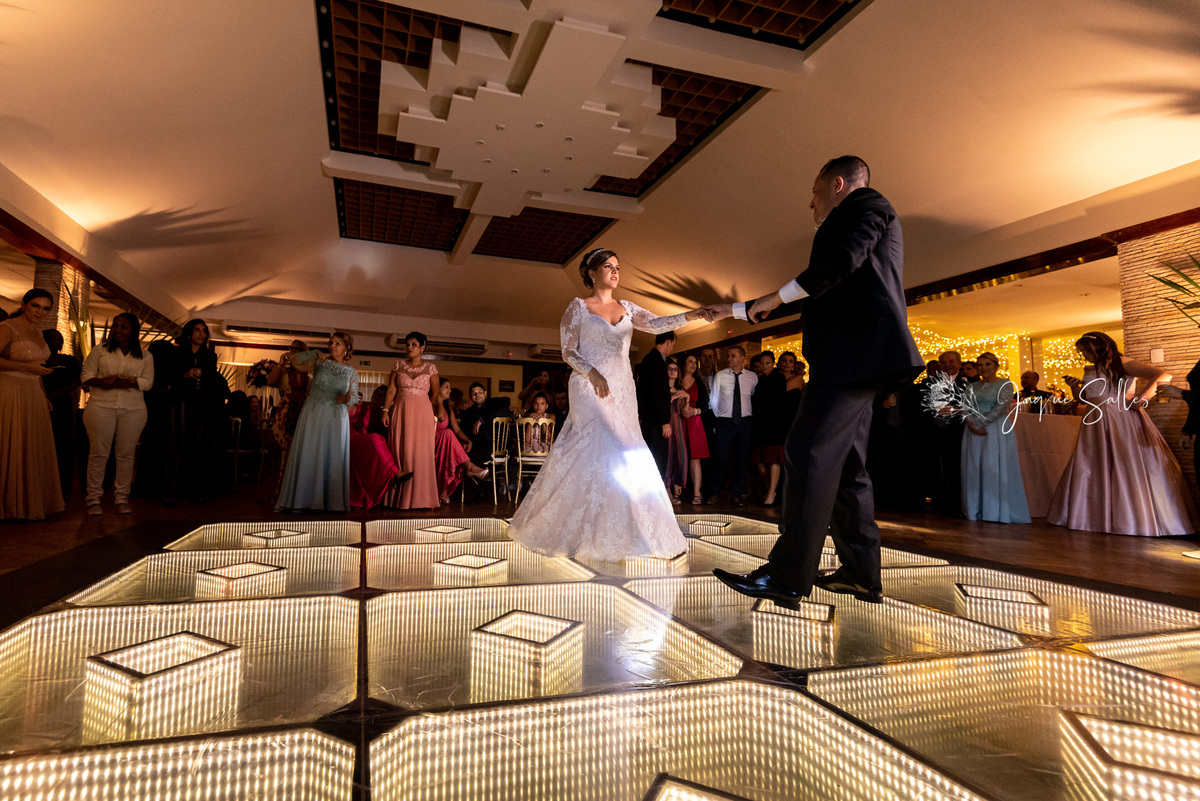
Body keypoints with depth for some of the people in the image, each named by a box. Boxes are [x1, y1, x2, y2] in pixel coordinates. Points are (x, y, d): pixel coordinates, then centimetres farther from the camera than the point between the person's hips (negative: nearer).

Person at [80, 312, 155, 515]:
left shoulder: (145, 357, 12)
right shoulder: (99, 351, 13)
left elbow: (147, 382, 0)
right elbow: (87, 375, 6)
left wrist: (122, 382, -14)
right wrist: (103, 382, -14)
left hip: (133, 409, 0)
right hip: (101, 406, 0)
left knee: (126, 453, 1)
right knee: (99, 452, -3)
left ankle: (121, 499, 7)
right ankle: (93, 500, 4)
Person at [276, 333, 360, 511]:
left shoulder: (352, 372, 9)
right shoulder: (320, 362, 6)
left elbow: (354, 398, 5)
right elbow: (295, 361, -2)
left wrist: (347, 398, -17)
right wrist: (317, 353, -6)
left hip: (336, 418, 1)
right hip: (313, 415, -1)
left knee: (333, 458, 1)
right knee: (308, 455, 0)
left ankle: (332, 500, 8)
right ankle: (304, 498, 5)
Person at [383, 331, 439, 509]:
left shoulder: (430, 368, 5)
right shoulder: (399, 365, 9)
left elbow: (435, 394, 5)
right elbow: (391, 390, 4)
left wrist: (434, 415, 0)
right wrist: (385, 410, -6)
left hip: (422, 412, -1)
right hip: (400, 412, 2)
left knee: (420, 453, -4)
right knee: (400, 452, 1)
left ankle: (418, 498, 4)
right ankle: (399, 498, 8)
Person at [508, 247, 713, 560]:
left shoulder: (626, 308, 15)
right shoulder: (578, 307, 3)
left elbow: (655, 324, -1)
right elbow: (568, 350, -2)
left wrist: (689, 316, -17)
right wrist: (591, 372, -19)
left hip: (622, 391, 5)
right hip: (590, 390, -5)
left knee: (626, 454, 2)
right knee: (600, 452, -14)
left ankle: (622, 532, 10)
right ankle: (595, 536, -5)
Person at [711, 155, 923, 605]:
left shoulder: (867, 204, 5)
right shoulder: (845, 228, 32)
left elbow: (845, 258, -16)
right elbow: (812, 295, 33)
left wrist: (778, 295, -8)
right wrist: (740, 311, 35)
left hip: (856, 351, -10)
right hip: (855, 361, 10)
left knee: (809, 454, -15)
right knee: (845, 465, 9)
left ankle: (789, 576, -14)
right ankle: (862, 576, 14)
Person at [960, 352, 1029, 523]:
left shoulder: (1005, 384, 1)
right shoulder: (972, 386, 15)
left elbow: (1001, 407, -11)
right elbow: (965, 407, 5)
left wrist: (980, 423, -15)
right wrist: (972, 424, -13)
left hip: (997, 431, -4)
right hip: (974, 433, 4)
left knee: (996, 469, -6)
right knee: (974, 469, 2)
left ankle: (998, 511, 0)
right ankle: (976, 511, 7)